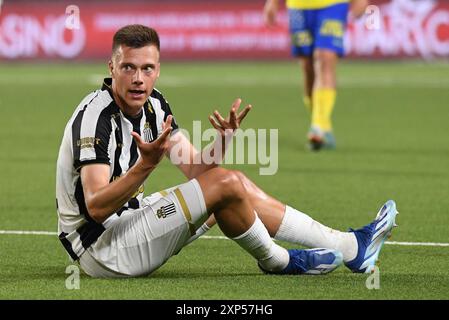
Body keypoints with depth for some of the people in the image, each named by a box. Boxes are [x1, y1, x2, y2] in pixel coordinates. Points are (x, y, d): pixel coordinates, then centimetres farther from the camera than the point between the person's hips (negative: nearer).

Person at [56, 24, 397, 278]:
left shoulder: (153, 104, 6)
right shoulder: (95, 117, -22)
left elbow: (196, 169, 3)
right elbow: (96, 207, -31)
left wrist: (222, 139, -16)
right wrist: (146, 164, -43)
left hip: (127, 219, 9)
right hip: (100, 248, -9)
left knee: (236, 184, 9)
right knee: (226, 184, -16)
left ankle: (350, 247, 16)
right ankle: (276, 261, 9)